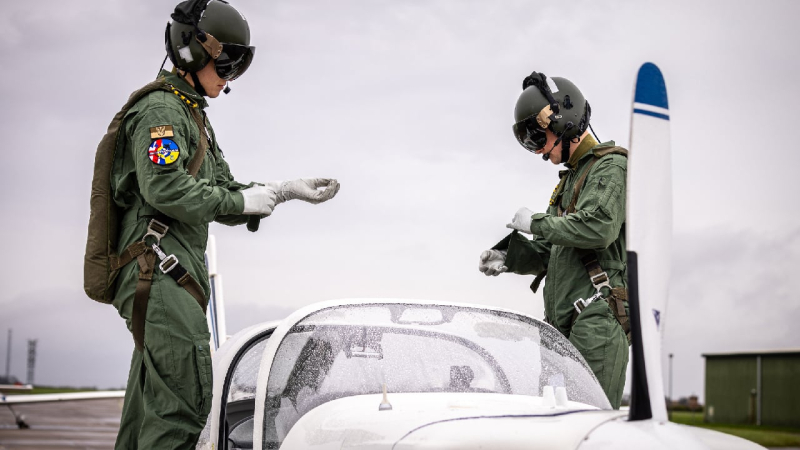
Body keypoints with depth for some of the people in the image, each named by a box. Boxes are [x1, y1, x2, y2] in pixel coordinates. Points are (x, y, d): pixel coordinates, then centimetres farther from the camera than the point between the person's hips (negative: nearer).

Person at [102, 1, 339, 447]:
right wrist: (242, 200, -14)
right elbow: (164, 187, -21)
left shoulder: (194, 115, 26)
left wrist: (288, 190, 11)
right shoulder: (160, 108, -6)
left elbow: (220, 196, 24)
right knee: (184, 399, -18)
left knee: (151, 404, 10)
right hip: (160, 271, -10)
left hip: (177, 275, 10)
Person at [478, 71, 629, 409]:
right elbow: (550, 252, 27)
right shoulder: (571, 179, 27)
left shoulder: (610, 167, -3)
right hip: (564, 321, 9)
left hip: (599, 318, -9)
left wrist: (537, 222, -8)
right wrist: (510, 255, 8)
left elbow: (598, 226, -21)